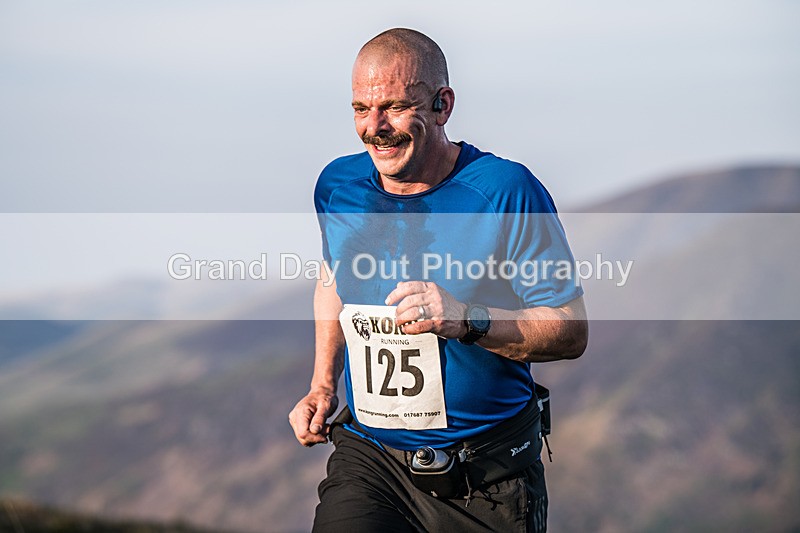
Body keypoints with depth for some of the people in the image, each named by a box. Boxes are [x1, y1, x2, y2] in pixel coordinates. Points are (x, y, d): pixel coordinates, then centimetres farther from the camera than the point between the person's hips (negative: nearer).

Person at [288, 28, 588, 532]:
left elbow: (572, 330, -11)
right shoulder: (338, 186, 2)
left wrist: (466, 320, -25)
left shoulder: (506, 192, -12)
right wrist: (323, 386, 14)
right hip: (368, 458, 3)